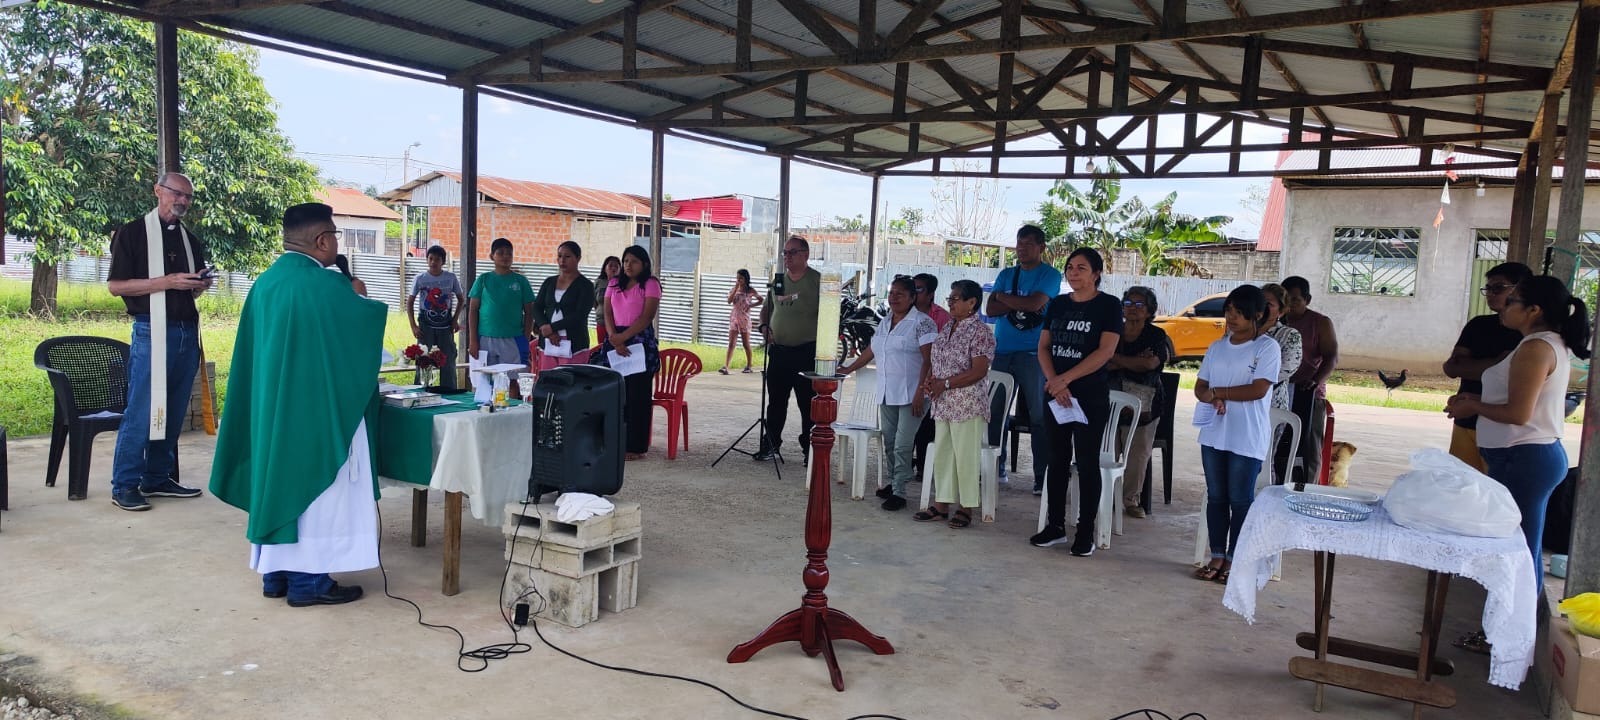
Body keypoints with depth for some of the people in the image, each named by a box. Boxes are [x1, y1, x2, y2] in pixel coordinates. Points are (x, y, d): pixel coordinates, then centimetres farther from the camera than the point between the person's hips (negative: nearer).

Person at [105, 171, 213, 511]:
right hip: (151, 331, -6)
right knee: (141, 412, -6)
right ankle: (124, 486, 1)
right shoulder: (132, 233, 0)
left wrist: (200, 285, 2)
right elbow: (115, 286, -6)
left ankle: (157, 478, 17)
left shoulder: (192, 241, 18)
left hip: (187, 332, 6)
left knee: (174, 412, 8)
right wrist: (167, 281, -15)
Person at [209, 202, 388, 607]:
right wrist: (360, 301, 13)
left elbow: (256, 350, 14)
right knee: (315, 486, 1)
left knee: (279, 481, 15)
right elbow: (366, 323, -5)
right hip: (317, 408, -8)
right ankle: (308, 581, 7)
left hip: (274, 405, 8)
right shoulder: (325, 285, -18)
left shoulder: (266, 282, 6)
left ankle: (276, 573, 22)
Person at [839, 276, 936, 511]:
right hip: (886, 394, 7)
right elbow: (871, 351, 27)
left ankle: (899, 492, -1)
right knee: (889, 442, 12)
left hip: (909, 395, -7)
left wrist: (921, 391, -19)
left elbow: (929, 359, -13)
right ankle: (892, 482, 25)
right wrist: (847, 370, 29)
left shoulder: (922, 322, -7)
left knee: (902, 445, -7)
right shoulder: (884, 324, 16)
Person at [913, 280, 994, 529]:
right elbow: (935, 360, 22)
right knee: (942, 454, 12)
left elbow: (979, 371, -18)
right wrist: (930, 381, 1)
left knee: (965, 457, -1)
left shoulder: (980, 332, -11)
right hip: (943, 405, 8)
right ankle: (941, 504, 20)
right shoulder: (947, 328, 13)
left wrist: (945, 383, -19)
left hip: (968, 406, -8)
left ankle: (965, 508, 10)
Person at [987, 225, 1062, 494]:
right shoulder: (1006, 274, 15)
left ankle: (1042, 476, 0)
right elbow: (990, 309, 4)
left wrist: (1003, 297, -1)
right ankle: (997, 468, 17)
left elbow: (1034, 303, -16)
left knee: (1039, 417, -3)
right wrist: (1020, 304, -10)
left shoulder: (1050, 275, 0)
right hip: (1001, 351, 5)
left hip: (1032, 353, -5)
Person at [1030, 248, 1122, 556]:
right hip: (1056, 393, 5)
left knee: (1087, 462, 0)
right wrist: (1053, 382, -9)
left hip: (1091, 396, -5)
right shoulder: (1058, 304, 10)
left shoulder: (1109, 305, -5)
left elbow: (1105, 351, -14)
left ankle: (1085, 532, 9)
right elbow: (1043, 346, 7)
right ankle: (1055, 525, 19)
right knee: (1058, 459, 10)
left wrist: (1065, 379, -17)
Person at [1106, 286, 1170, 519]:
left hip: (1142, 403, -1)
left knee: (1138, 452, -5)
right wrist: (1134, 362, -12)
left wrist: (1115, 358, -6)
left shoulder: (1156, 336, 5)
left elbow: (1150, 363, -13)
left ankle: (1130, 499, 5)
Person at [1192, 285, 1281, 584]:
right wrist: (1213, 400, -13)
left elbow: (1258, 390, -15)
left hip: (1248, 438, -5)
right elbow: (1200, 387, 9)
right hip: (1214, 434, 5)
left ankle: (1233, 559, 13)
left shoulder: (1268, 347, -6)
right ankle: (1217, 557, 19)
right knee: (1216, 497, 10)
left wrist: (1217, 392, -7)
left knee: (1241, 500, 3)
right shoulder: (1217, 347, 11)